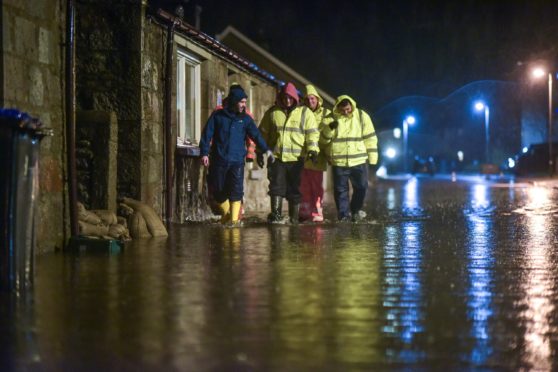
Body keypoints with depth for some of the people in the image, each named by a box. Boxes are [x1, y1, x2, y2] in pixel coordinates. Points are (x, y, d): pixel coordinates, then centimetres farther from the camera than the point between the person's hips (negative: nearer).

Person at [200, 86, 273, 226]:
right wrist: (204, 153, -7)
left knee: (236, 189, -13)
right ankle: (226, 212, 28)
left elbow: (256, 135, -2)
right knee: (218, 189, 6)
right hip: (219, 160, 0)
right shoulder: (217, 116, 4)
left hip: (237, 160, 0)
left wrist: (266, 150, -13)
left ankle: (234, 218, -12)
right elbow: (207, 134, 2)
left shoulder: (245, 119, 8)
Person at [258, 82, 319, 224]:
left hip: (296, 159, 0)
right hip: (276, 157, 0)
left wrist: (312, 149, -12)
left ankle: (294, 219, 12)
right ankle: (276, 214, -13)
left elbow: (312, 133, 2)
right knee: (276, 186, -11)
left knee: (294, 189, 5)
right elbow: (263, 133, 15)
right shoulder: (272, 112, 10)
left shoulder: (304, 112, 6)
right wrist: (260, 151, 10)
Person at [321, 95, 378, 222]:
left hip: (359, 160, 1)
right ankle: (344, 214, 15)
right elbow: (323, 140, -1)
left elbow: (370, 139, 7)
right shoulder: (330, 119, 1)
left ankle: (356, 211, 27)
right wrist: (329, 129, -21)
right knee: (341, 190, 4)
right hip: (339, 162, -1)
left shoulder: (362, 116, 3)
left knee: (361, 187, 7)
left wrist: (372, 159, 6)